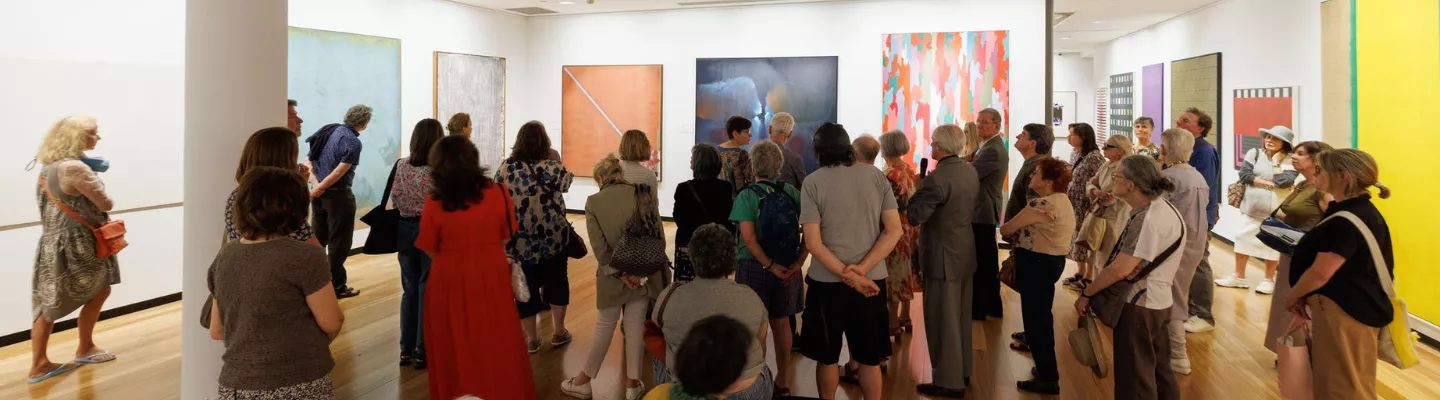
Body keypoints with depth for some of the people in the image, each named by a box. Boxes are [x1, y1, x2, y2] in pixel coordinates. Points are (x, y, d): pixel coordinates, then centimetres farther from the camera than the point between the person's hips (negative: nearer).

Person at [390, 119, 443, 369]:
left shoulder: (401, 166, -1)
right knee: (428, 291, 5)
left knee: (409, 289, 15)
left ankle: (406, 349, 21)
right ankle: (423, 351, 11)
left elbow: (394, 200, 4)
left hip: (405, 230, 5)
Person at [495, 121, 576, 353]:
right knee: (556, 281, 19)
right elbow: (565, 184, 4)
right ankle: (558, 333, 28)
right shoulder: (553, 168, -14)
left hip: (519, 242, 1)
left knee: (525, 286, 13)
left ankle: (531, 339, 23)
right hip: (553, 238, -1)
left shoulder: (505, 169, -8)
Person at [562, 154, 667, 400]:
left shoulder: (593, 202, -6)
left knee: (604, 329, 13)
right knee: (636, 327, 10)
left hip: (612, 276, -1)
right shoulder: (643, 195, -2)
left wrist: (619, 273, -9)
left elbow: (599, 246, -12)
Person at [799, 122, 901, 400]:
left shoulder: (813, 182, -7)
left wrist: (849, 276, -15)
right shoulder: (876, 176, 1)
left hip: (828, 281, -2)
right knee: (870, 358, 13)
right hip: (872, 279, 2)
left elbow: (813, 243, -14)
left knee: (827, 357, 14)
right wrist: (861, 270, -12)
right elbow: (894, 230, -5)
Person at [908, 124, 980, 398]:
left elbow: (914, 217, -21)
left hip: (944, 257, -9)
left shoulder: (937, 178, -23)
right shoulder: (971, 171, 4)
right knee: (961, 318, 19)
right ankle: (963, 371, 30)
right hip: (965, 252, 9)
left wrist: (918, 191, -7)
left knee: (943, 321, 2)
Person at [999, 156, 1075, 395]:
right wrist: (1020, 234, -5)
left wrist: (1006, 230, 6)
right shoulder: (1062, 200, 10)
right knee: (1041, 313, 27)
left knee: (1037, 317, -1)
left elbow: (1006, 229, -16)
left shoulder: (1042, 204, -23)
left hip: (1038, 263, -10)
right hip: (1053, 260, 10)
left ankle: (1049, 379, 5)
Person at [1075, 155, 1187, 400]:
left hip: (1139, 305, -10)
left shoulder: (1149, 219, -24)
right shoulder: (1159, 208, 8)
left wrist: (1086, 294, -15)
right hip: (1156, 301, 10)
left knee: (1135, 378, 3)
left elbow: (1120, 269, -26)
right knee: (1157, 370, 21)